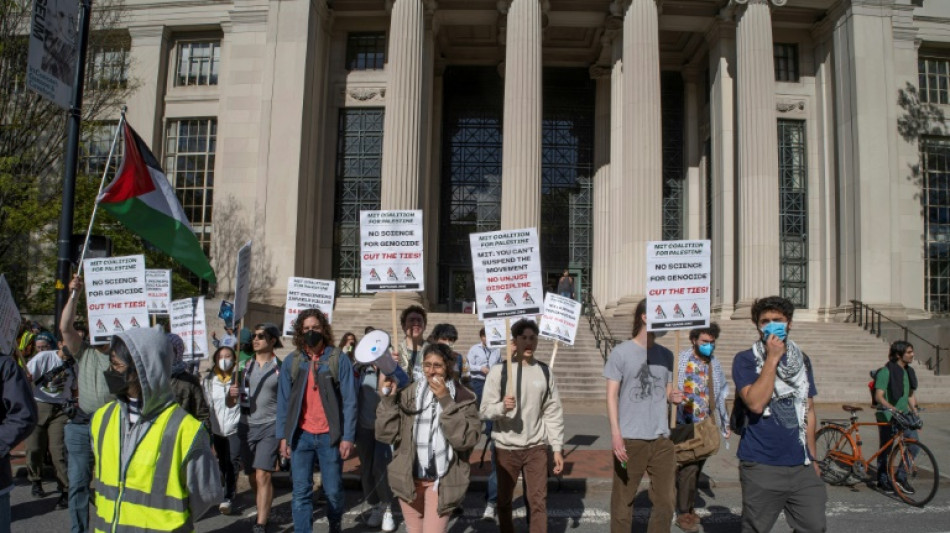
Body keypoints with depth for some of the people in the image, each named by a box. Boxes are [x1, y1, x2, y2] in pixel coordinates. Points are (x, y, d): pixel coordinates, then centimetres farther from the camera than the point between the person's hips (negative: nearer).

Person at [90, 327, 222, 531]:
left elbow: (206, 494, -12)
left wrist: (172, 521, -1)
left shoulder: (184, 430, -22)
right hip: (104, 526, 5)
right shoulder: (102, 418, -2)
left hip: (160, 526, -5)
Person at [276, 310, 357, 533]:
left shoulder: (339, 359, -3)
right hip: (301, 436, 2)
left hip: (329, 436, -1)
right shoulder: (291, 362, 5)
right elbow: (283, 401, 7)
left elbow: (349, 401, -4)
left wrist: (348, 437, -8)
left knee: (333, 490, 10)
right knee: (301, 492, 3)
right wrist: (283, 436, 2)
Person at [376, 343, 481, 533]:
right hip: (408, 478, 3)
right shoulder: (408, 394, -1)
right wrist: (388, 398, -15)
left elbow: (466, 439, -18)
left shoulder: (463, 398, -6)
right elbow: (385, 434, -4)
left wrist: (445, 401, -21)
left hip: (442, 481, -2)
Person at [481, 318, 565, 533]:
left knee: (538, 501, 2)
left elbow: (553, 412, 4)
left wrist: (557, 448, 2)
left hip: (536, 447, 1)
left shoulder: (544, 372, 1)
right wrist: (502, 407, -30)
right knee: (504, 501, 12)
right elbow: (485, 409, -10)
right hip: (506, 447, -1)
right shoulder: (498, 371, -8)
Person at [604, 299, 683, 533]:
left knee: (666, 500, 8)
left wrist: (674, 397, -5)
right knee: (623, 499, 7)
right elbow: (612, 395, -6)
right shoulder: (621, 352, -4)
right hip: (630, 438, -4)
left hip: (662, 438, 4)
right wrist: (615, 433, -16)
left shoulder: (666, 354, 10)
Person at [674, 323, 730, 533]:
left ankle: (690, 507, 26)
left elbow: (721, 394, 16)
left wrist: (725, 423, 17)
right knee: (688, 468, -5)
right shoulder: (681, 360, -9)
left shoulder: (714, 364, 10)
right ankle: (683, 513, 8)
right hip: (685, 425, -5)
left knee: (697, 469, 12)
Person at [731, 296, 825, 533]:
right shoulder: (745, 360, -4)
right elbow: (756, 403, -20)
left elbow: (809, 411, 17)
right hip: (761, 467, -4)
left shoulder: (802, 360, 11)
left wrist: (812, 458, 16)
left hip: (802, 466, 4)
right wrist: (772, 358, -17)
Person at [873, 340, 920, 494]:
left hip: (903, 415, 6)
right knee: (886, 449, 3)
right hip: (887, 416, -6)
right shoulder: (886, 372, -14)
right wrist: (892, 408, -34)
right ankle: (883, 481, 18)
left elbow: (911, 395, 19)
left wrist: (915, 412, 9)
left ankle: (901, 476, 4)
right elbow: (879, 397, -19)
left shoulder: (909, 372, 9)